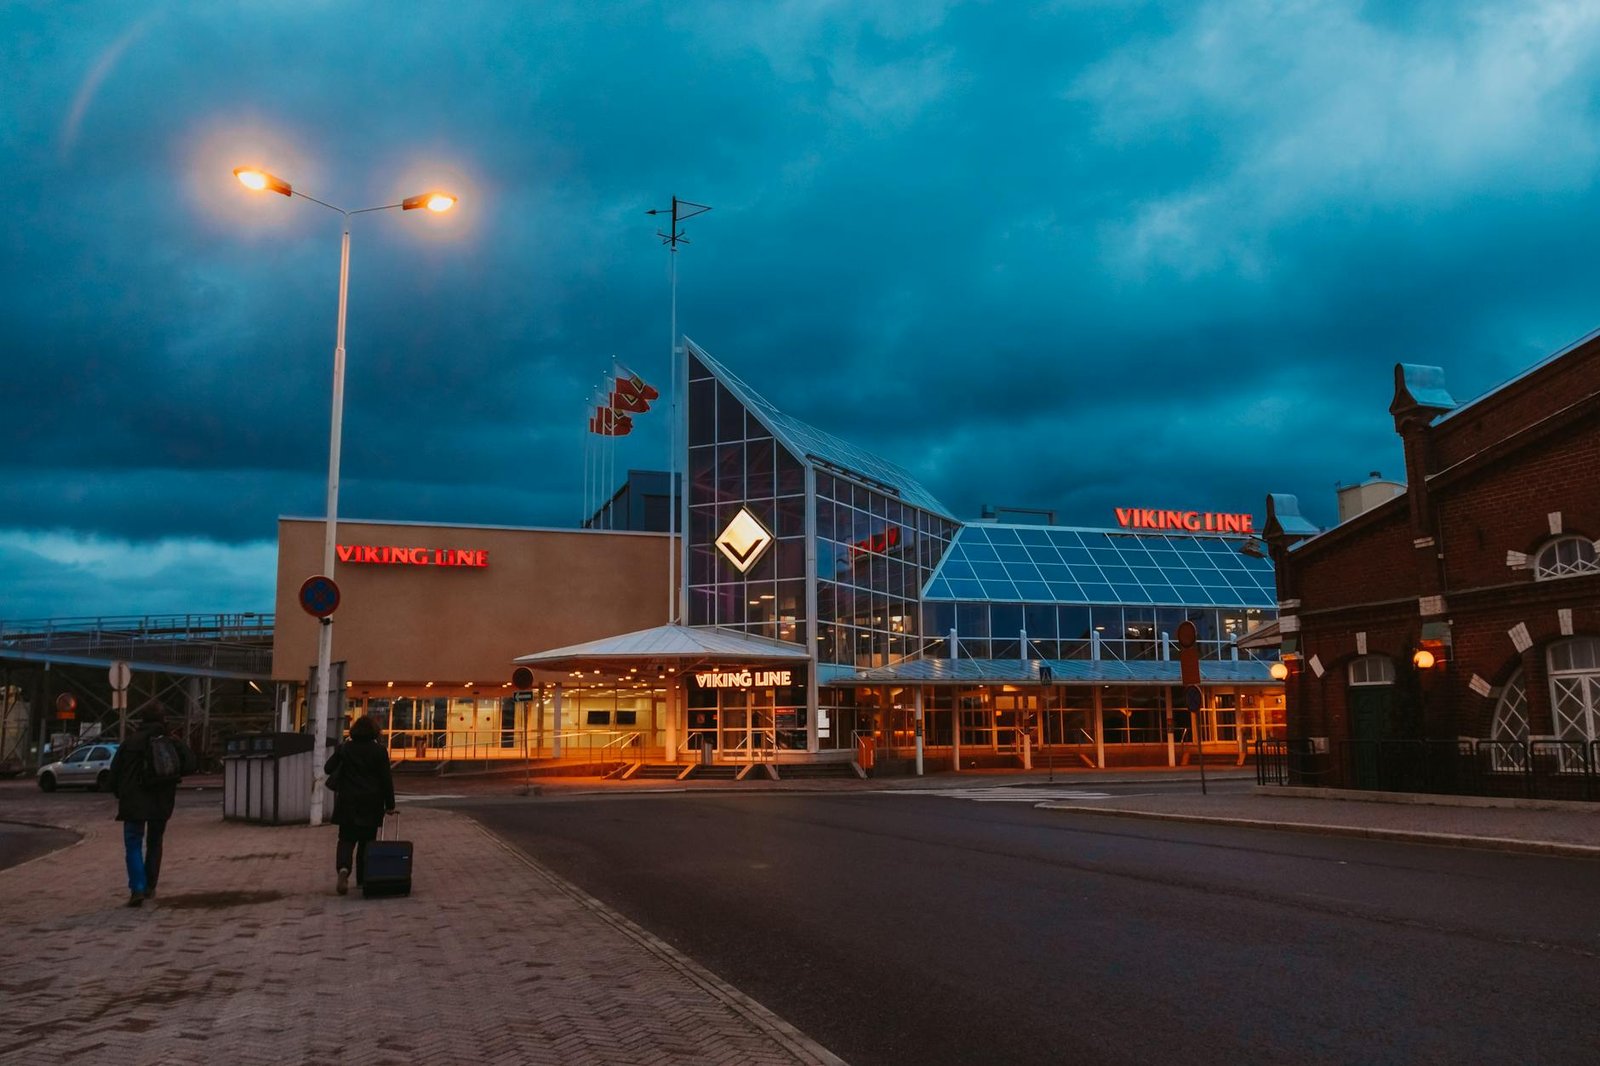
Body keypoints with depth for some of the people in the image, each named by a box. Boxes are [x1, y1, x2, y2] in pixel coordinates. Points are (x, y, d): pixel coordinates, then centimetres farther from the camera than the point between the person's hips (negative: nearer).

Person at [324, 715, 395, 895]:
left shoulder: (344, 748, -2)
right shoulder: (379, 751, -5)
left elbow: (328, 768, 5)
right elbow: (386, 779, -5)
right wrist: (389, 804, 0)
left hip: (348, 802, 1)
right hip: (371, 804, -1)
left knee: (346, 839, 4)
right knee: (367, 840, 10)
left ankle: (343, 868, -23)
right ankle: (363, 878, 14)